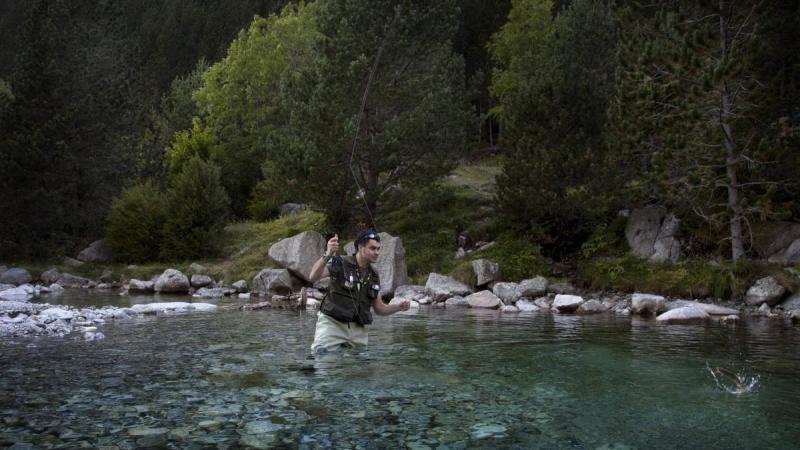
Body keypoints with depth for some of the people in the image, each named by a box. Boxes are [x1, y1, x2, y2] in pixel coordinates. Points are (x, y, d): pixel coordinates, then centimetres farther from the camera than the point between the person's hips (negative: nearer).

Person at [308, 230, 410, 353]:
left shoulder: (373, 276, 10)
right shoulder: (340, 263, -7)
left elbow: (379, 309, 16)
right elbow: (313, 277, -25)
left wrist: (399, 307, -3)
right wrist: (327, 255, -41)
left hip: (358, 329, 6)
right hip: (332, 323, -5)